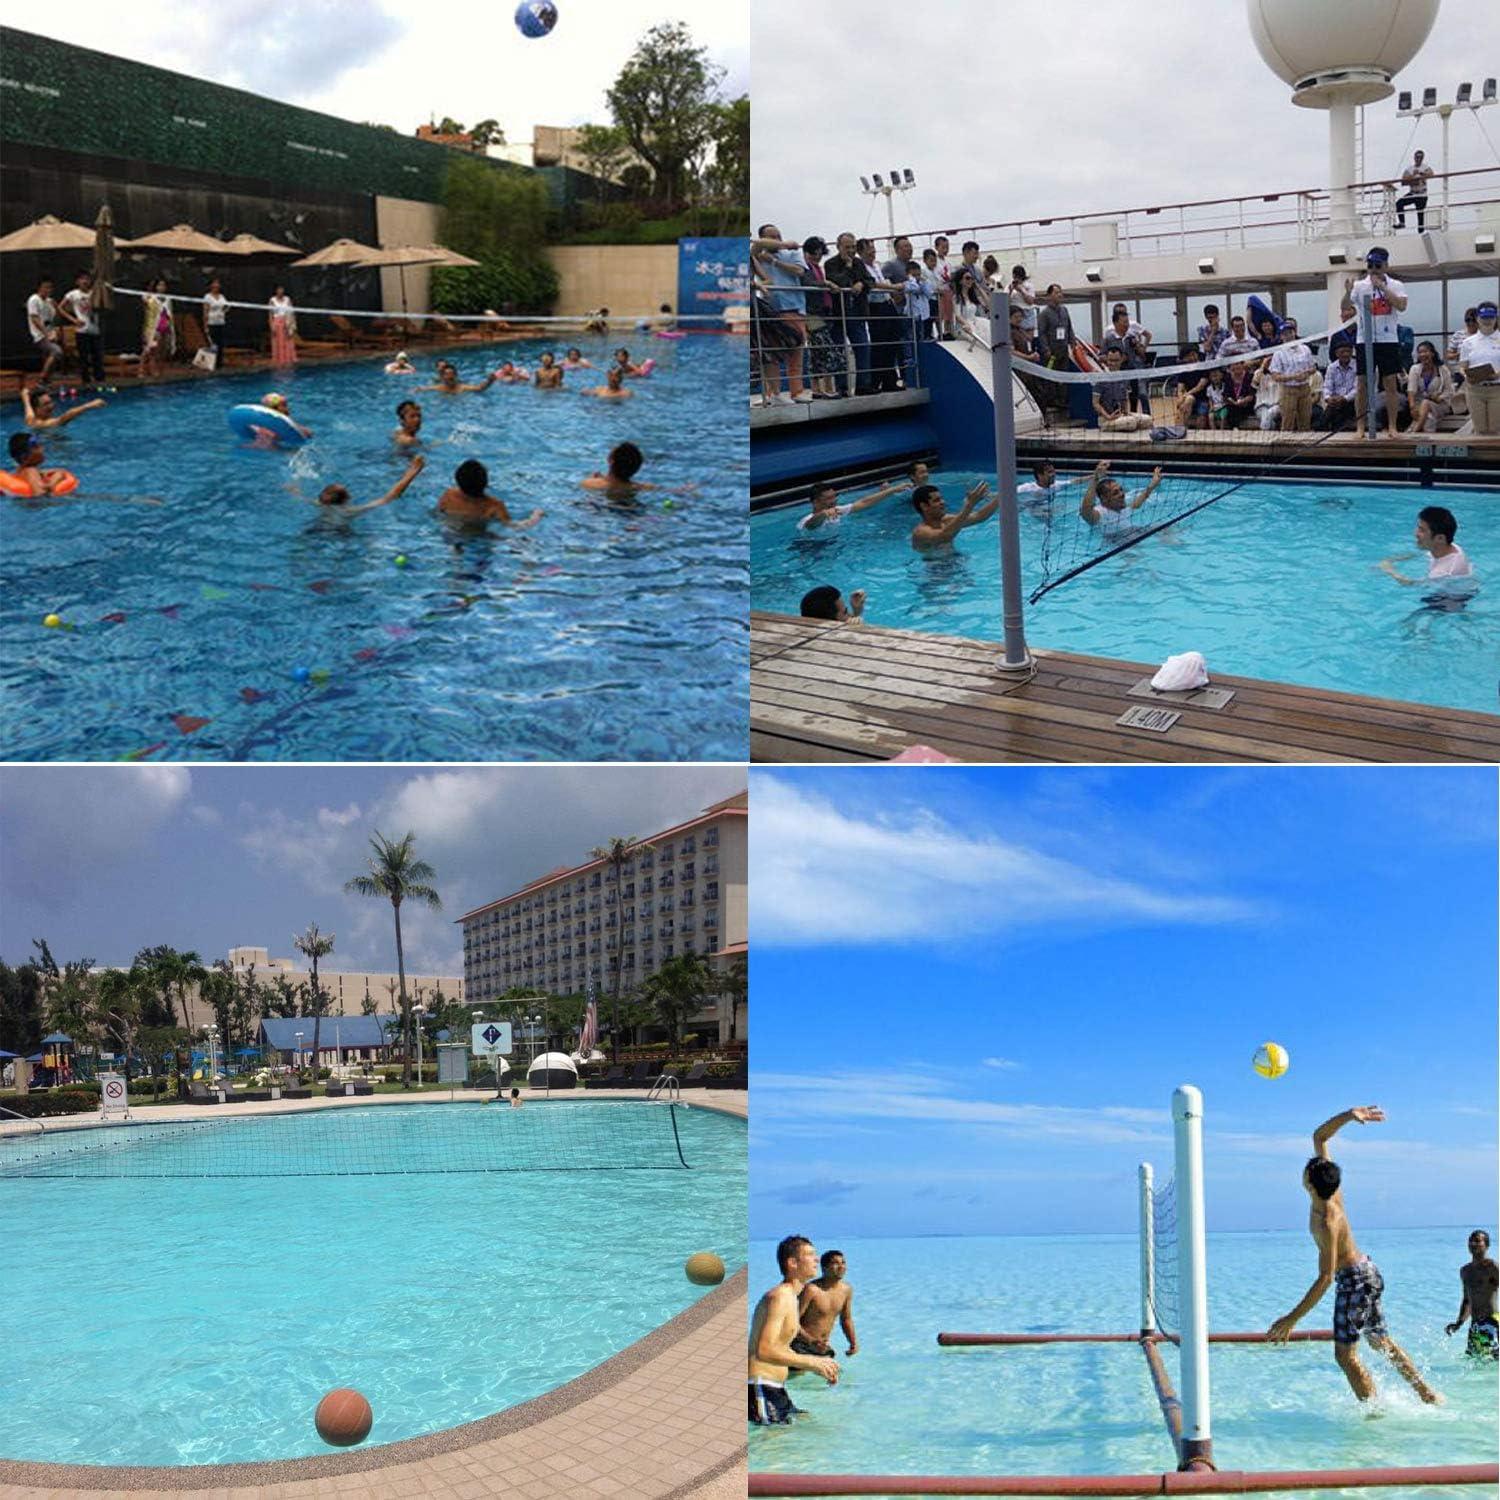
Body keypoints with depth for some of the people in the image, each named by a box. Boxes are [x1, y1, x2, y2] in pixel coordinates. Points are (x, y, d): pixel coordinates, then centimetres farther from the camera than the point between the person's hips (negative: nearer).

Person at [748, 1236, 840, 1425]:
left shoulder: (790, 1297, 16)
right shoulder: (780, 1297, -17)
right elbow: (764, 1351, -28)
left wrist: (819, 1367, 13)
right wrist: (813, 1362, -23)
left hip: (776, 1388, 11)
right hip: (762, 1388, -11)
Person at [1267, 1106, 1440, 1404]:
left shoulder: (1327, 1223, -31)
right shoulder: (1331, 1190, -9)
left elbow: (1325, 1278, -33)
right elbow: (1319, 1136, 0)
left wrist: (1292, 1319, -33)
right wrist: (1348, 1115, -14)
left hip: (1355, 1281, -9)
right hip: (1367, 1271, 9)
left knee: (1345, 1354, -5)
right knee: (1381, 1341, 20)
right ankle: (1426, 1394, 27)